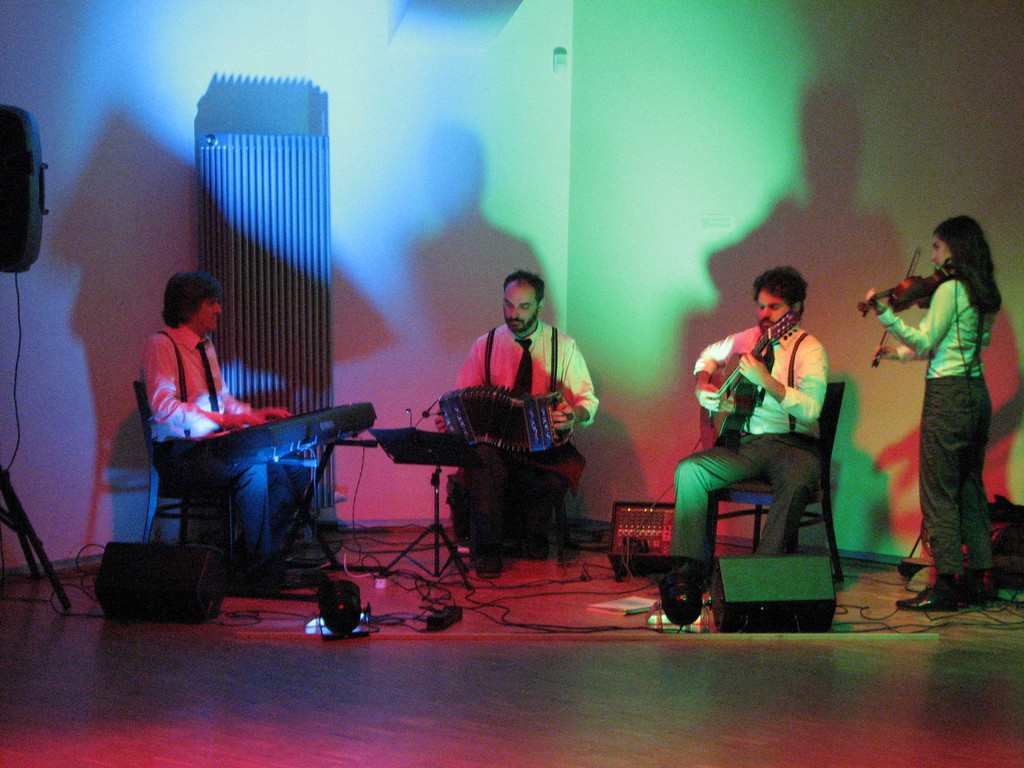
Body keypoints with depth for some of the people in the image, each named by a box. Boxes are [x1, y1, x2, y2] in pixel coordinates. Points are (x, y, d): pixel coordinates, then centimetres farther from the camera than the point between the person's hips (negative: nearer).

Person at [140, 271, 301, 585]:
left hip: (211, 446, 8)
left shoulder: (205, 346, 18)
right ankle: (259, 567, -22)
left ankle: (269, 560, -4)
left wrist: (255, 414, 5)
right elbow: (163, 406, -22)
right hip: (179, 453, -8)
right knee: (251, 468, -30)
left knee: (285, 469, -13)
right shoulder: (160, 345, -10)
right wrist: (223, 420, -29)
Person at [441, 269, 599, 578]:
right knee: (484, 461, -35)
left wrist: (575, 415, -21)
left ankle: (530, 534, -5)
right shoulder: (485, 346, 10)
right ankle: (487, 550, -23)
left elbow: (588, 401, 3)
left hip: (547, 445, 0)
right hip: (495, 442, 0)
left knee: (563, 470, -34)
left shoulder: (563, 346, 7)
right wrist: (450, 420, -11)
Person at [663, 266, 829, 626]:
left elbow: (811, 409, -19)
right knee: (689, 470, -20)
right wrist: (703, 385, 14)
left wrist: (765, 380, -29)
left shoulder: (809, 349, -4)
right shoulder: (747, 339, 14)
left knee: (796, 479, -38)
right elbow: (709, 356, 35)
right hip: (742, 442, 5)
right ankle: (688, 571, -20)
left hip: (790, 443, -5)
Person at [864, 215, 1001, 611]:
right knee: (970, 489, 13)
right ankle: (975, 581, 15)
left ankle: (946, 584, -8)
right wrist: (900, 353, 22)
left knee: (939, 491, -6)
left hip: (947, 394, -9)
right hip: (977, 394, 9)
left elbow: (925, 341, -16)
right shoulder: (981, 293, 13)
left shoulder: (949, 289, -13)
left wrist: (884, 313, -19)